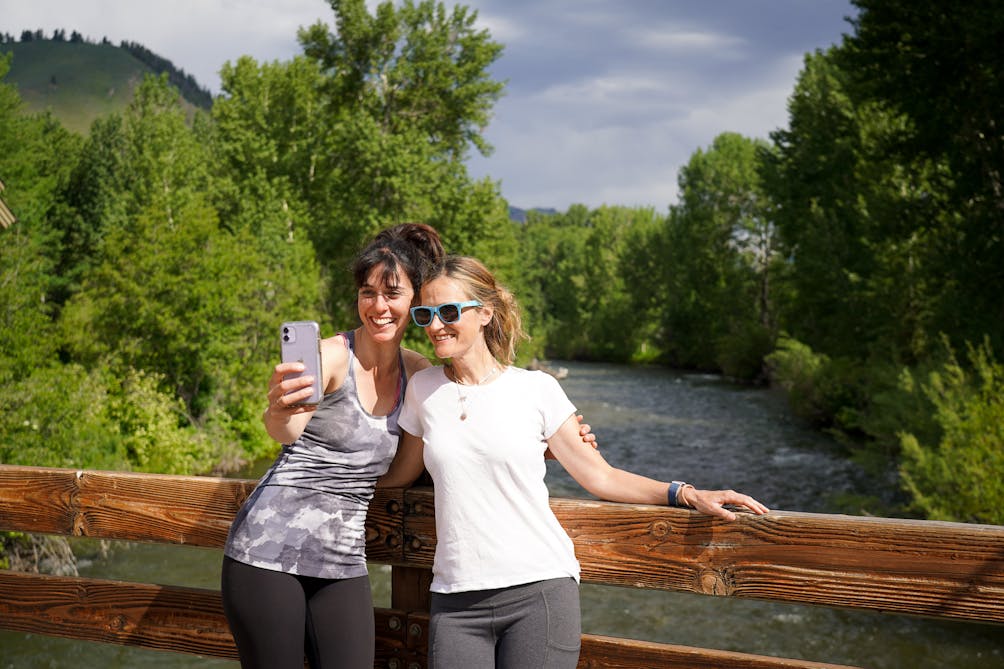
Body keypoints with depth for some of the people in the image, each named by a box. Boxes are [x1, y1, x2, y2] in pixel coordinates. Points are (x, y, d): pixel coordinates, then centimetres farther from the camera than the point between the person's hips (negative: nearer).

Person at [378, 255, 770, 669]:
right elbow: (399, 473, 20)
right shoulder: (423, 390, 7)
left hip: (540, 590, -2)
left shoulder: (536, 390, 0)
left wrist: (686, 494, -7)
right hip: (456, 603, 2)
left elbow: (598, 475, 3)